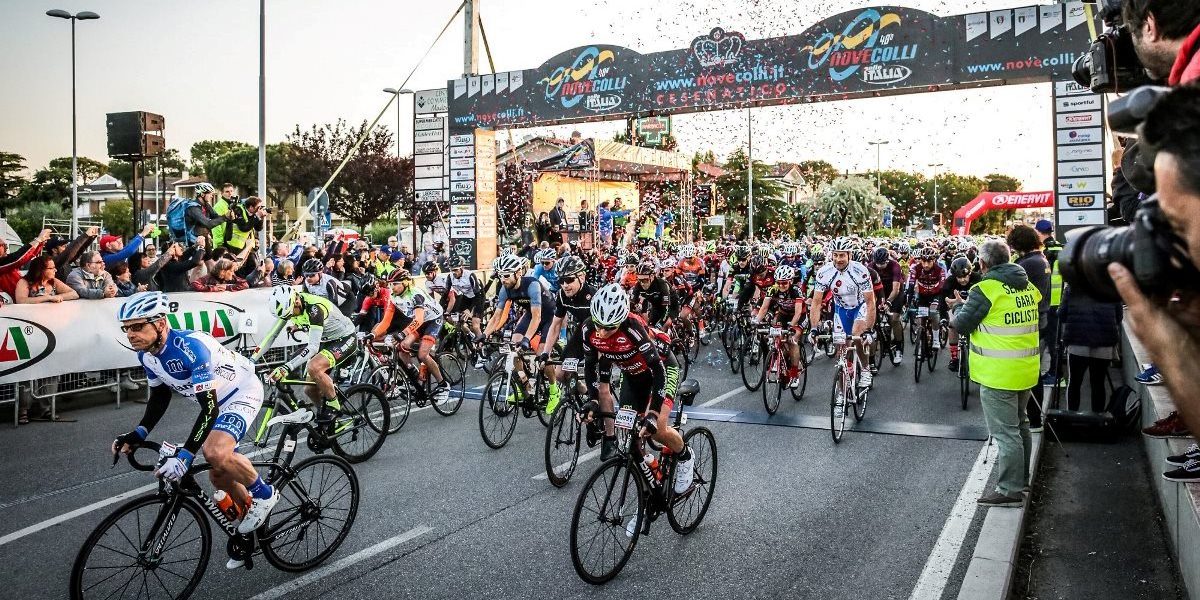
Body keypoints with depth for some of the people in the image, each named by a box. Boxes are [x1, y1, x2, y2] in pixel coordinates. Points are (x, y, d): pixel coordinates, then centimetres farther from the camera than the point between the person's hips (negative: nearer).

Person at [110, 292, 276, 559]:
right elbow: (160, 396, 6)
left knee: (215, 452, -32)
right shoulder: (147, 354, -10)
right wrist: (139, 433, -8)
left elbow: (210, 408, -37)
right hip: (216, 401, 9)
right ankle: (249, 513, 39)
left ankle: (264, 494, -7)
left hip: (242, 392, -9)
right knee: (219, 475, 13)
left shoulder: (190, 346, -35)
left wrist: (184, 455, -41)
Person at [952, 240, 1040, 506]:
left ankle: (1010, 490, 3)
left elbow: (962, 324, -12)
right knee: (1019, 424, 22)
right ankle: (1021, 477, 35)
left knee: (1005, 431, -2)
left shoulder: (986, 289, -17)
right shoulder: (1028, 286, 7)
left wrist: (961, 308, 10)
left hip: (998, 373, -8)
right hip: (1026, 370, 8)